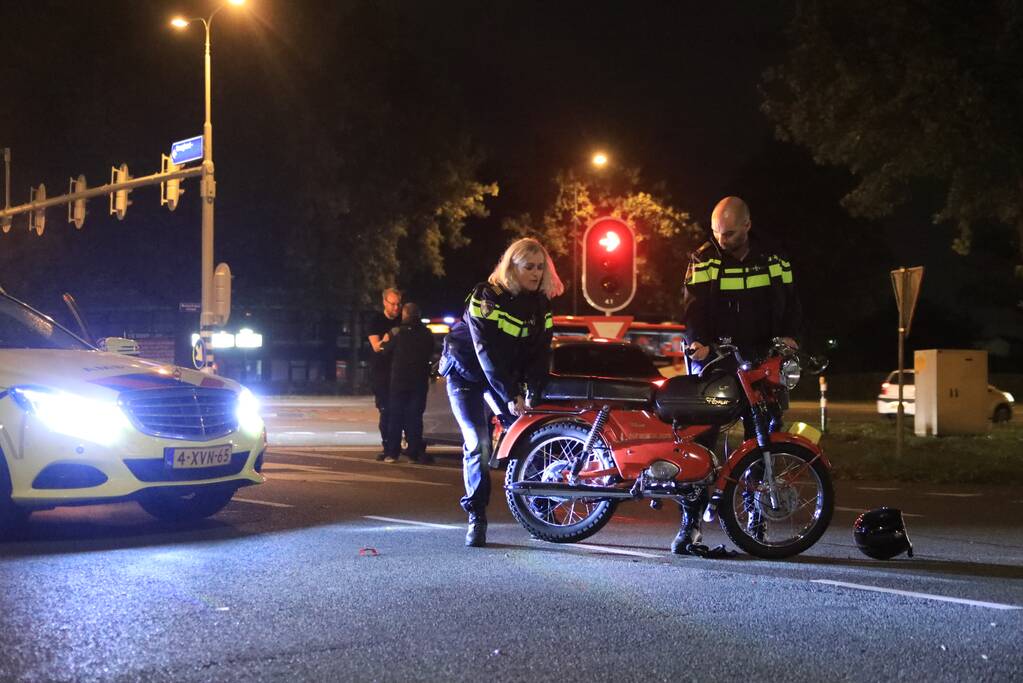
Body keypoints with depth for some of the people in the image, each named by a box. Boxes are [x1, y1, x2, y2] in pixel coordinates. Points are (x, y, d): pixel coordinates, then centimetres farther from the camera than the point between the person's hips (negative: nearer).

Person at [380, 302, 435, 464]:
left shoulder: (401, 333, -11)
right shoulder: (426, 334, 1)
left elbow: (386, 351, 0)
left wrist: (387, 340, 18)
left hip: (400, 380, -3)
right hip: (420, 382, 3)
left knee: (395, 416, 3)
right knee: (415, 417, 6)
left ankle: (392, 452, 0)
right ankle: (415, 452, 2)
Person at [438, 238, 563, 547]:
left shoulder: (542, 304, -5)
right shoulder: (485, 297, -20)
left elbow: (539, 353, -7)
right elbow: (486, 351, -26)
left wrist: (532, 392, -23)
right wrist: (511, 396, -31)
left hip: (507, 375, 5)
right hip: (467, 373, -5)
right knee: (478, 444, -14)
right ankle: (476, 517, -6)